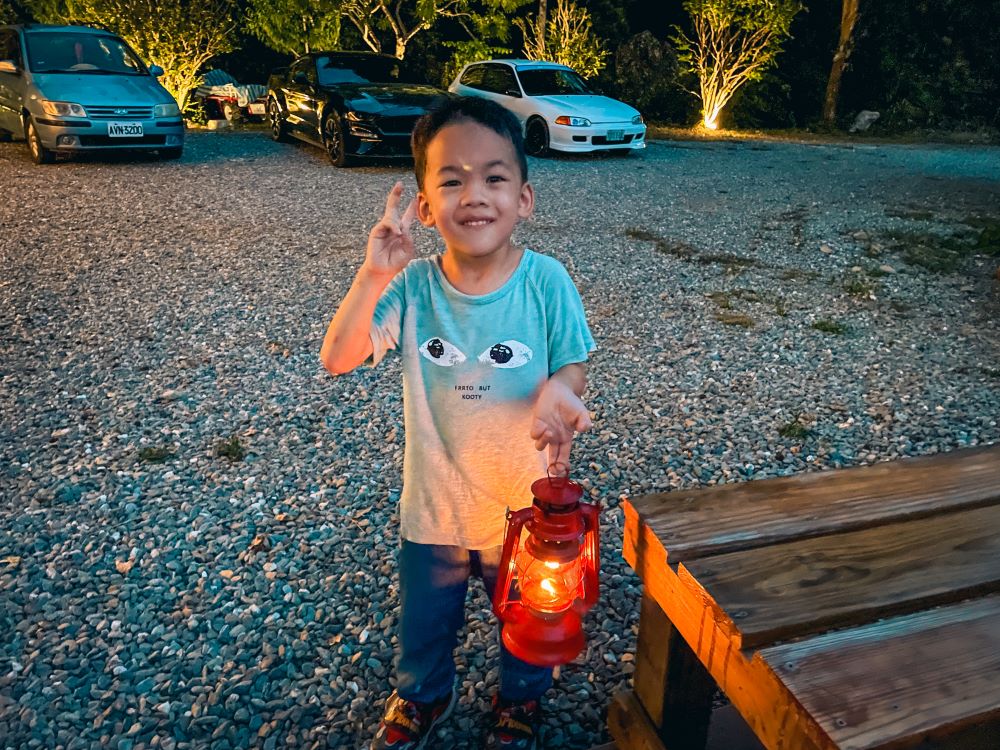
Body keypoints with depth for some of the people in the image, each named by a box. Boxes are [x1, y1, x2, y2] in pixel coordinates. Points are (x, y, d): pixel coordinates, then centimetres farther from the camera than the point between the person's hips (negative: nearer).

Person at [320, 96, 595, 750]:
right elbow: (338, 359, -21)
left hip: (525, 498, -1)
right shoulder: (412, 285, -17)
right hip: (433, 499, 1)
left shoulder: (546, 281, -19)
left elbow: (573, 366, -10)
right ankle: (423, 696, 59)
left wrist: (557, 390, -33)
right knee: (424, 617, 26)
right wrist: (373, 276, -34)